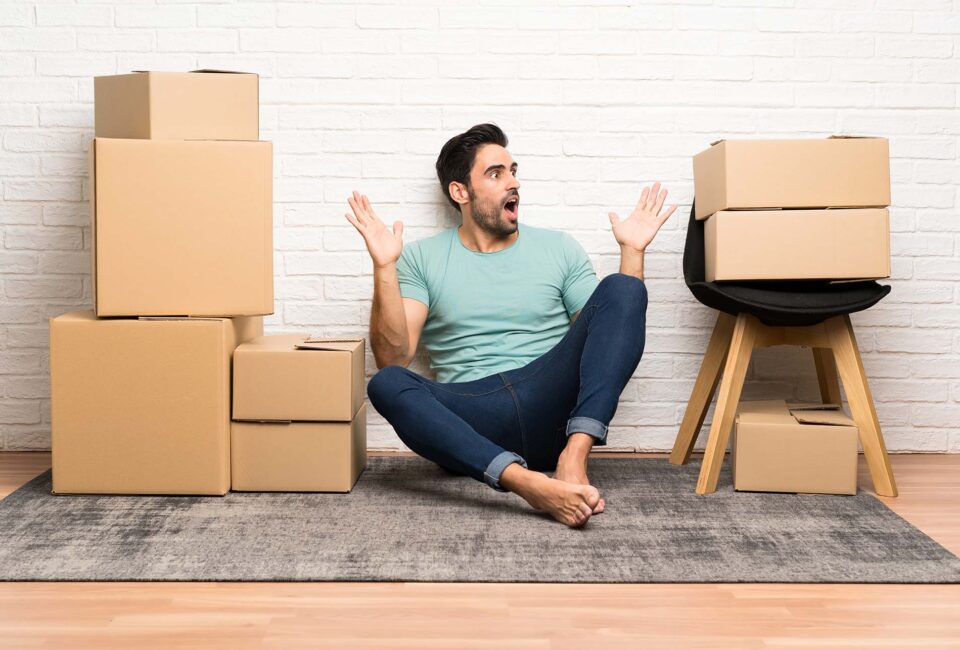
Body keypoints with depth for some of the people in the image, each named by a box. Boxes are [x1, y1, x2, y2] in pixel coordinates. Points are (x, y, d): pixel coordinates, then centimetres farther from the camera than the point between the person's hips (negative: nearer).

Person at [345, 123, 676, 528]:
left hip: (551, 409, 2)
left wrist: (632, 250, 4)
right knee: (386, 385, -31)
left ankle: (574, 454, -31)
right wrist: (384, 267, -10)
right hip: (470, 425, -1)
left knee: (621, 289, -16)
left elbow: (614, 339, 12)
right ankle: (528, 483, -45)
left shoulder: (558, 248, 17)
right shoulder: (422, 258, 12)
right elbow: (393, 358, 0)